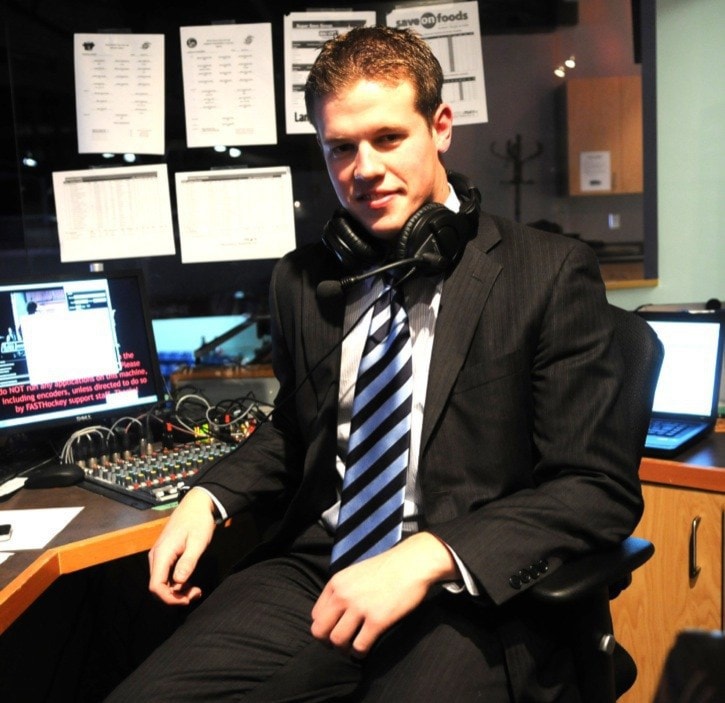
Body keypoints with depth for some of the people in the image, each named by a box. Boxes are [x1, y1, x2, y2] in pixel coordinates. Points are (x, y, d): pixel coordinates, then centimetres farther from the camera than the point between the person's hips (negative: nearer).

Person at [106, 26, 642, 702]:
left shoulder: (552, 273, -5)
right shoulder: (301, 280, 10)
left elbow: (599, 487, -8)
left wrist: (426, 558, -21)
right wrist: (208, 497, 4)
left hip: (469, 593, -3)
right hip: (313, 570, 4)